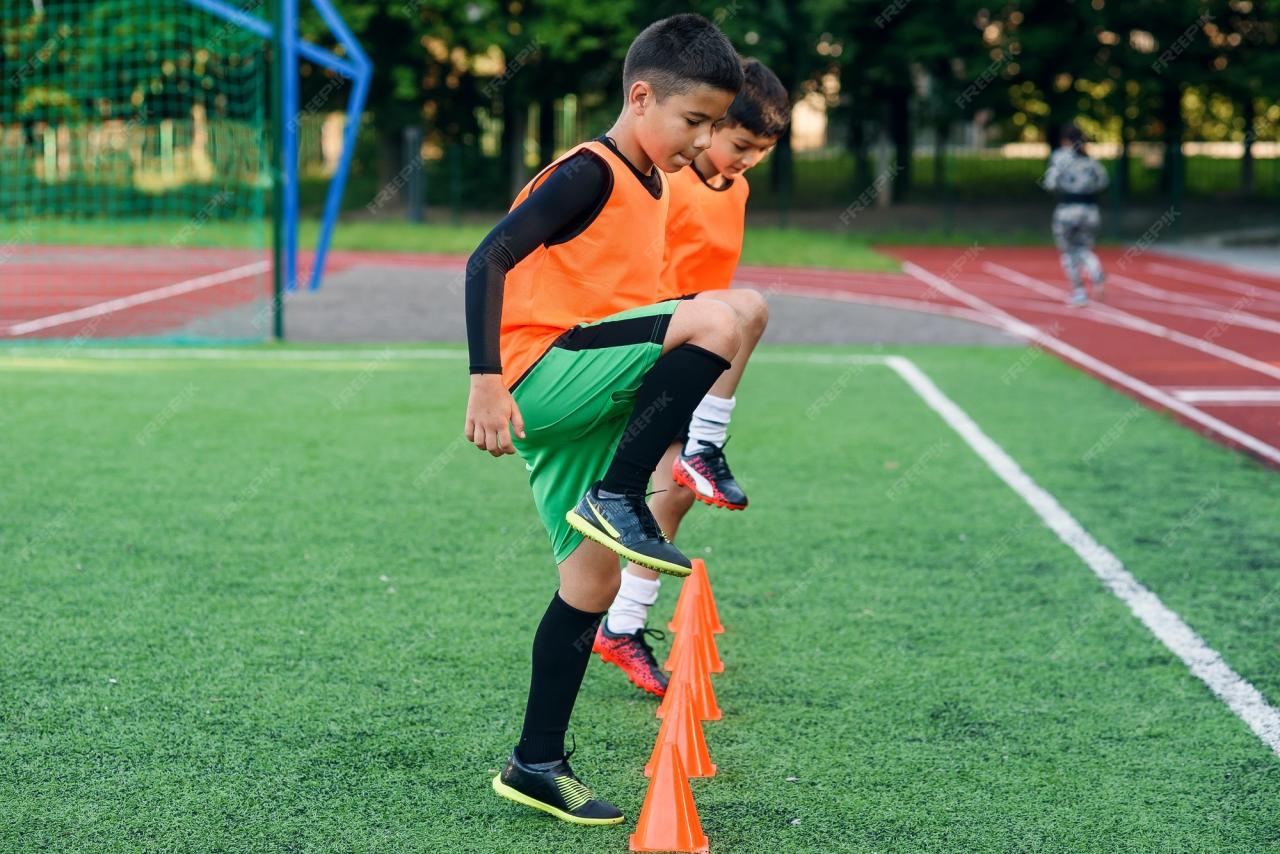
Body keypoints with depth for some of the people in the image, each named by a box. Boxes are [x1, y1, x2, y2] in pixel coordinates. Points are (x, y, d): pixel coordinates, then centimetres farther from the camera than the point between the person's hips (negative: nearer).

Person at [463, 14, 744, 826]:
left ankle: (537, 764, 18)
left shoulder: (651, 186, 18)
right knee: (716, 321, -25)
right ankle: (618, 500, -18)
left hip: (582, 401, 9)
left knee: (594, 576, 9)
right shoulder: (590, 173, -11)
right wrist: (486, 382, -28)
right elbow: (490, 261, -20)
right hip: (541, 377, -9)